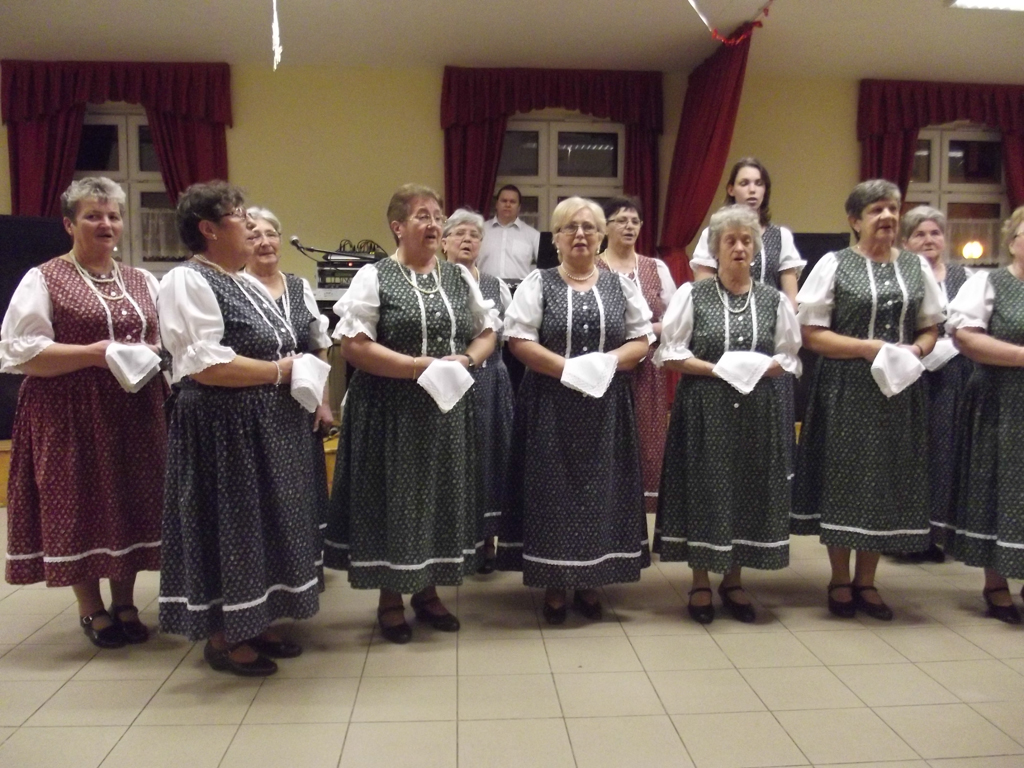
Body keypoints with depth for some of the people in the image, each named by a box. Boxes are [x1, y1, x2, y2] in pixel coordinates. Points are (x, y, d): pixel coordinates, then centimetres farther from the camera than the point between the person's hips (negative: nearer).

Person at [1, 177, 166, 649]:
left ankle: (125, 603, 25)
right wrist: (94, 353, -18)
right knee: (79, 507, 3)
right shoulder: (43, 279, -2)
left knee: (132, 504, 9)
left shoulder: (143, 282, 13)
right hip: (70, 416, -4)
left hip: (134, 414, 4)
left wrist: (154, 352, -9)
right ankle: (91, 610, 20)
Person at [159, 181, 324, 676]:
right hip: (223, 429, -9)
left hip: (270, 426, 9)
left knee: (263, 523, 15)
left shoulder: (245, 284, 15)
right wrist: (279, 371, -16)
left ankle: (253, 623, 29)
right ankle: (222, 638, 18)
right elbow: (205, 364, -25)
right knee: (228, 528, 2)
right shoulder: (187, 282, -14)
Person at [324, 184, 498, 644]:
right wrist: (420, 366, -19)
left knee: (441, 497, 11)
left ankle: (427, 590, 28)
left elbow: (488, 332, 16)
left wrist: (466, 359, -6)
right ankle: (390, 598, 20)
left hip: (448, 409, 5)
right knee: (394, 498, 4)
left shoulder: (460, 277, 10)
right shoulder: (373, 277, -6)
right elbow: (352, 346, -14)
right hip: (391, 411, -5)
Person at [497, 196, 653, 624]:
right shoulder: (538, 284, 0)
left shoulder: (621, 285, 8)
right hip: (551, 404, -2)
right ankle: (554, 585, 14)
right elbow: (518, 340, -8)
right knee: (553, 488, 1)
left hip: (606, 403, 3)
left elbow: (642, 340, 5)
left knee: (600, 487, 7)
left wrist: (607, 361, -13)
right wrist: (567, 367, -18)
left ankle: (590, 582, 21)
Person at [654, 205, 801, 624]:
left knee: (750, 490, 7)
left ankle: (733, 581, 24)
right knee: (703, 489, 1)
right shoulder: (692, 294, 0)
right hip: (703, 407, -3)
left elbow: (790, 358, 10)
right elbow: (668, 353, -4)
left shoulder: (774, 300, 7)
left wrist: (764, 367, -11)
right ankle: (700, 582, 17)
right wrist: (713, 368, -15)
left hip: (756, 408, 3)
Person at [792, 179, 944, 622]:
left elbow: (930, 328, 14)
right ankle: (840, 582, 18)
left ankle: (866, 581, 22)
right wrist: (869, 347, -17)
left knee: (889, 481, 7)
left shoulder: (917, 266, 10)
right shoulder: (833, 264, -3)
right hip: (846, 391, -4)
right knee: (844, 480, 1)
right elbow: (811, 335, -8)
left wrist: (916, 350, -8)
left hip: (899, 390, 4)